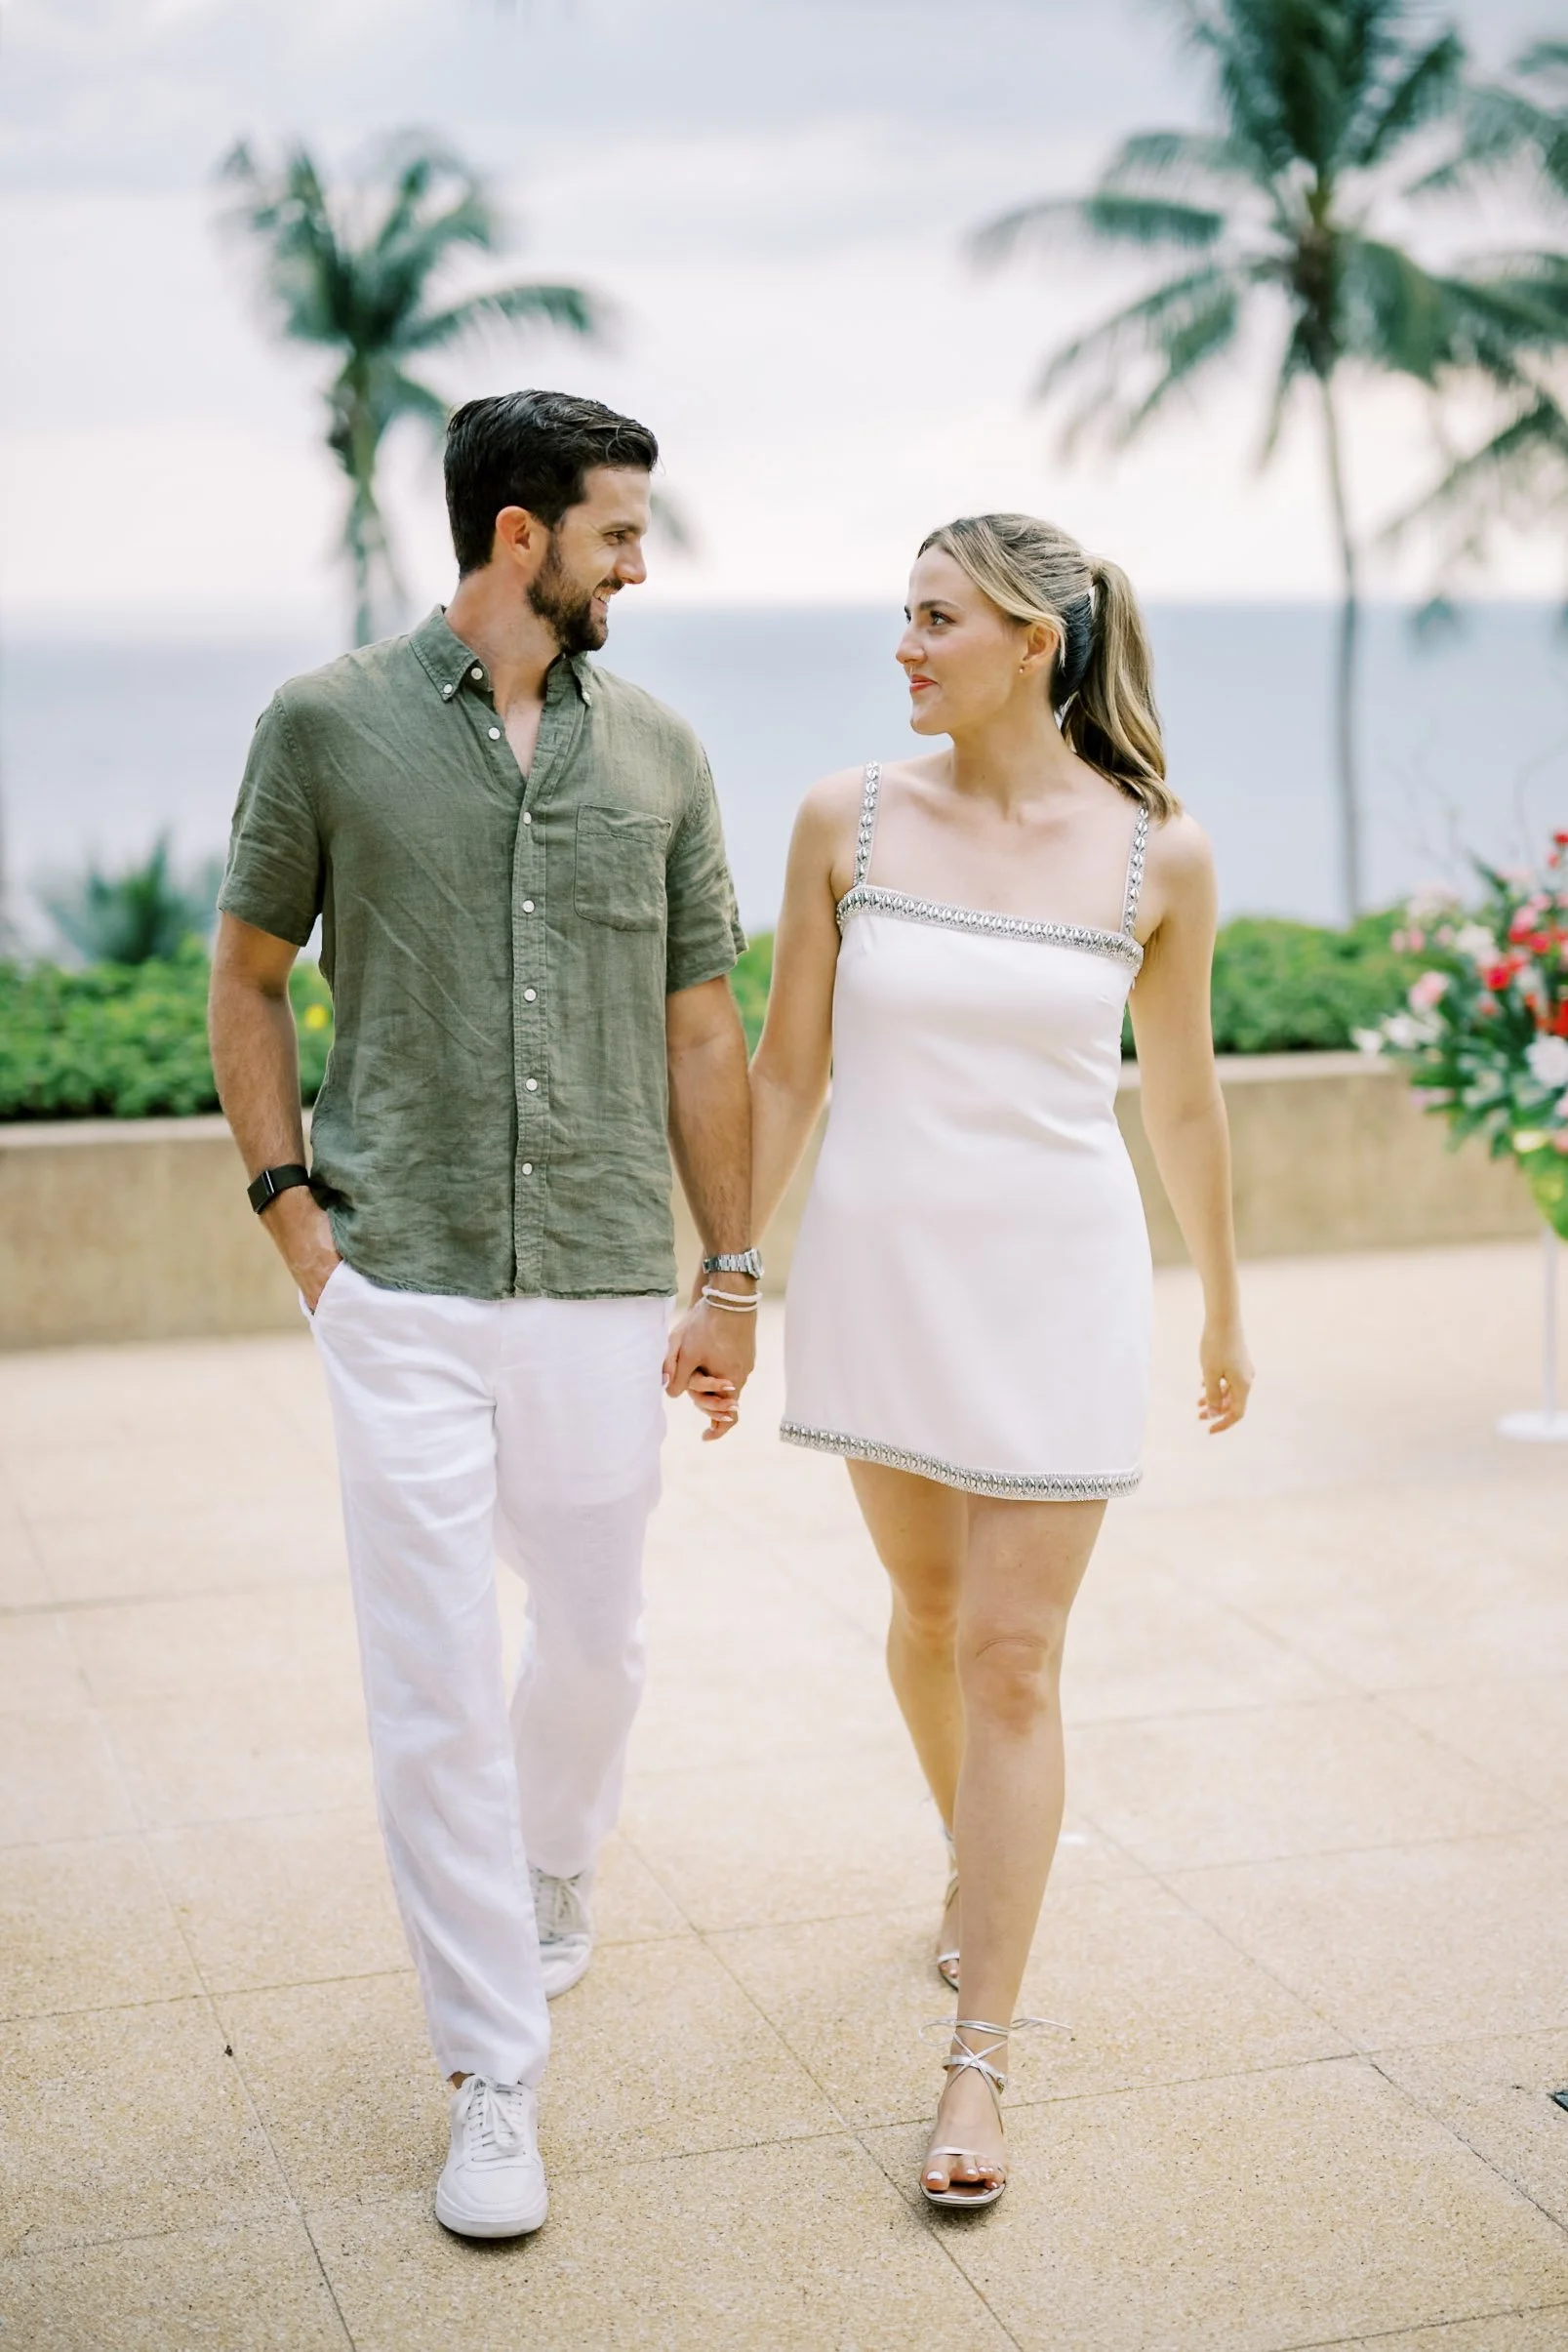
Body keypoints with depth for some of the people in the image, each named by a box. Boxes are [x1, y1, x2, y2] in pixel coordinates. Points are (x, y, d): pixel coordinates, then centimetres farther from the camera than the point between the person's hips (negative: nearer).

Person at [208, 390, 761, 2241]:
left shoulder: (658, 754, 6)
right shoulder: (327, 725, -1)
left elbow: (701, 1034, 9)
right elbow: (247, 975, 8)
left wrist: (731, 1276, 7)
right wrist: (287, 1203, -2)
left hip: (604, 1291, 3)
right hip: (402, 1292, -2)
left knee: (594, 1640, 15)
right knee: (433, 1686, -1)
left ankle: (549, 1863, 47)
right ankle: (493, 2074, 11)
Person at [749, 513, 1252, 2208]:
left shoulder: (1157, 854, -6)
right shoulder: (849, 820, -4)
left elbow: (1179, 1094, 7)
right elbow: (786, 1068, 3)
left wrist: (1223, 1306, 16)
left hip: (1058, 1282, -2)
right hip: (880, 1266, 2)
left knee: (1013, 1658, -3)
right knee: (928, 1611, 19)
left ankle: (976, 2066, 6)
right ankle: (975, 1857, 48)